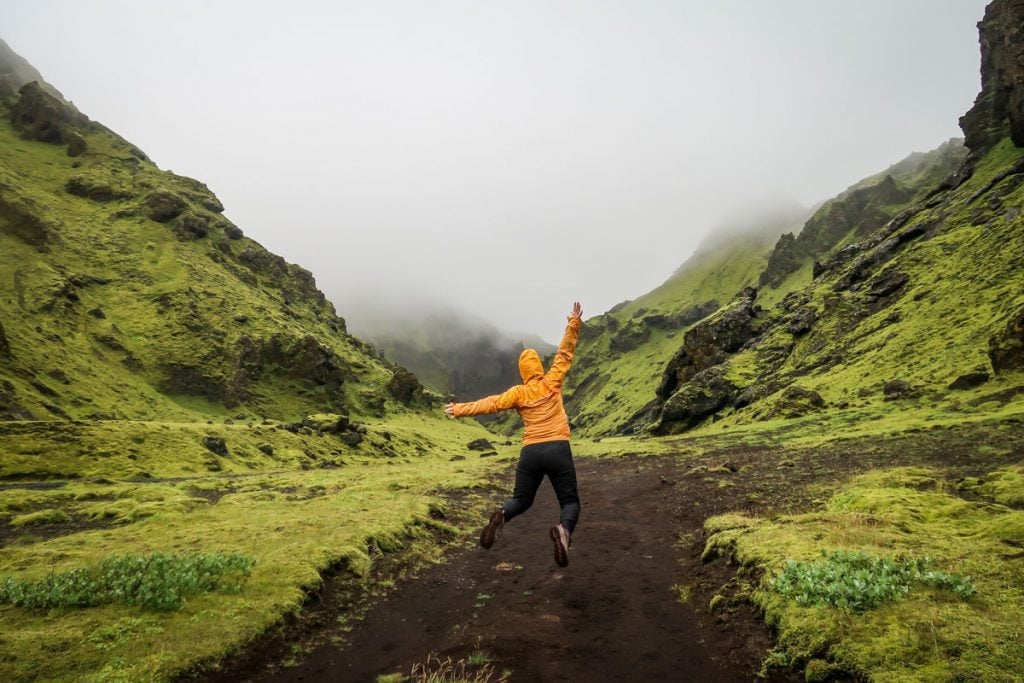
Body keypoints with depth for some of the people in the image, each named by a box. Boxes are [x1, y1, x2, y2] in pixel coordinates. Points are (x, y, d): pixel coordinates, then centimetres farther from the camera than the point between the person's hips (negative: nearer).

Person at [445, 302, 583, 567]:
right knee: (570, 502, 6)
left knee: (521, 500, 20)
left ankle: (501, 515, -15)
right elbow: (565, 353, 7)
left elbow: (491, 403, 1)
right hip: (559, 449, -1)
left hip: (531, 452, 1)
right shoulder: (552, 381, 4)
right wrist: (574, 324, 11)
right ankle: (563, 530, -29)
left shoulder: (518, 393, 4)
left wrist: (460, 410, 8)